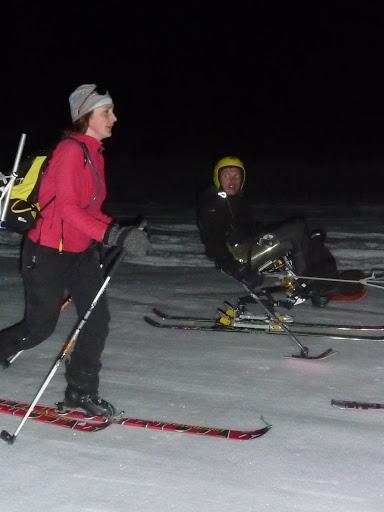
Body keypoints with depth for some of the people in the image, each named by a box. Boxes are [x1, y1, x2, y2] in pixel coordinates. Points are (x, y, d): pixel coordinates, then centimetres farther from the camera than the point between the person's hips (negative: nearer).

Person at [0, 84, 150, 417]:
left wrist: (119, 231, 0)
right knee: (40, 327, 3)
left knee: (98, 319, 2)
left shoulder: (95, 153, 9)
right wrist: (112, 234, -33)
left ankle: (82, 392, 15)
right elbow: (67, 208, -26)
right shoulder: (70, 150, -18)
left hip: (80, 251, 8)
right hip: (48, 252, -8)